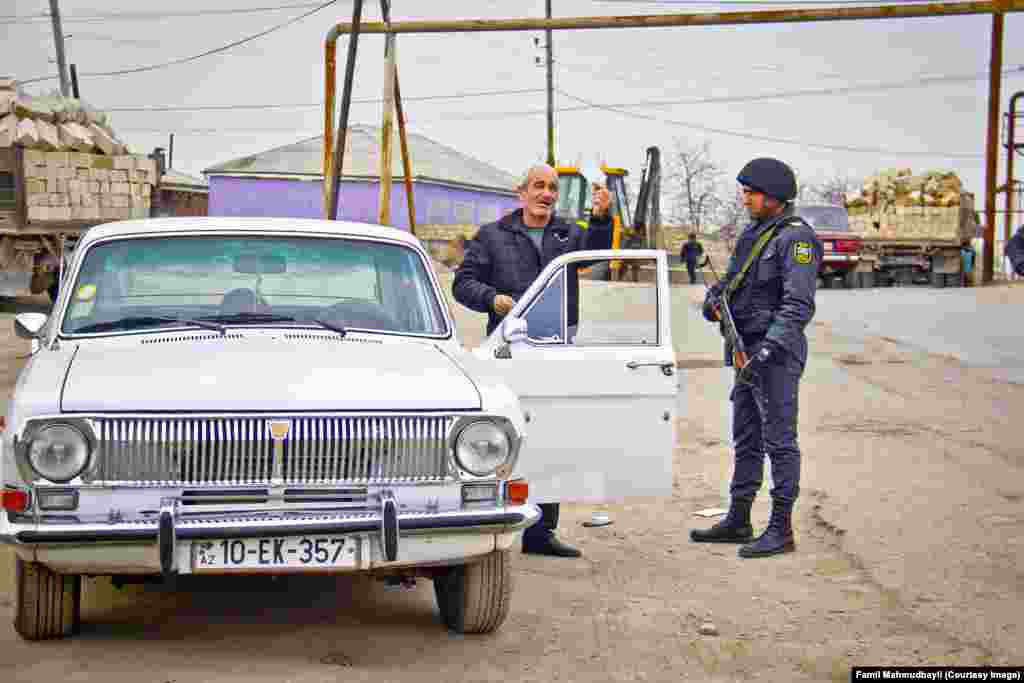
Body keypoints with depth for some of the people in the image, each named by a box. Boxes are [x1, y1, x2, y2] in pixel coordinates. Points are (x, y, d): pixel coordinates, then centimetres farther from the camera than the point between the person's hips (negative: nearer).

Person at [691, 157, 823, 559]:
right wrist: (714, 297, -4)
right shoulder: (752, 234, 15)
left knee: (779, 440, -5)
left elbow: (798, 304, -22)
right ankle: (737, 521, 25)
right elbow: (731, 280, 20)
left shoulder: (796, 238, -14)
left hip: (776, 354, -10)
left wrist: (768, 350, -29)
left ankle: (781, 531, 1)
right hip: (747, 352, 10)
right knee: (745, 439, 16)